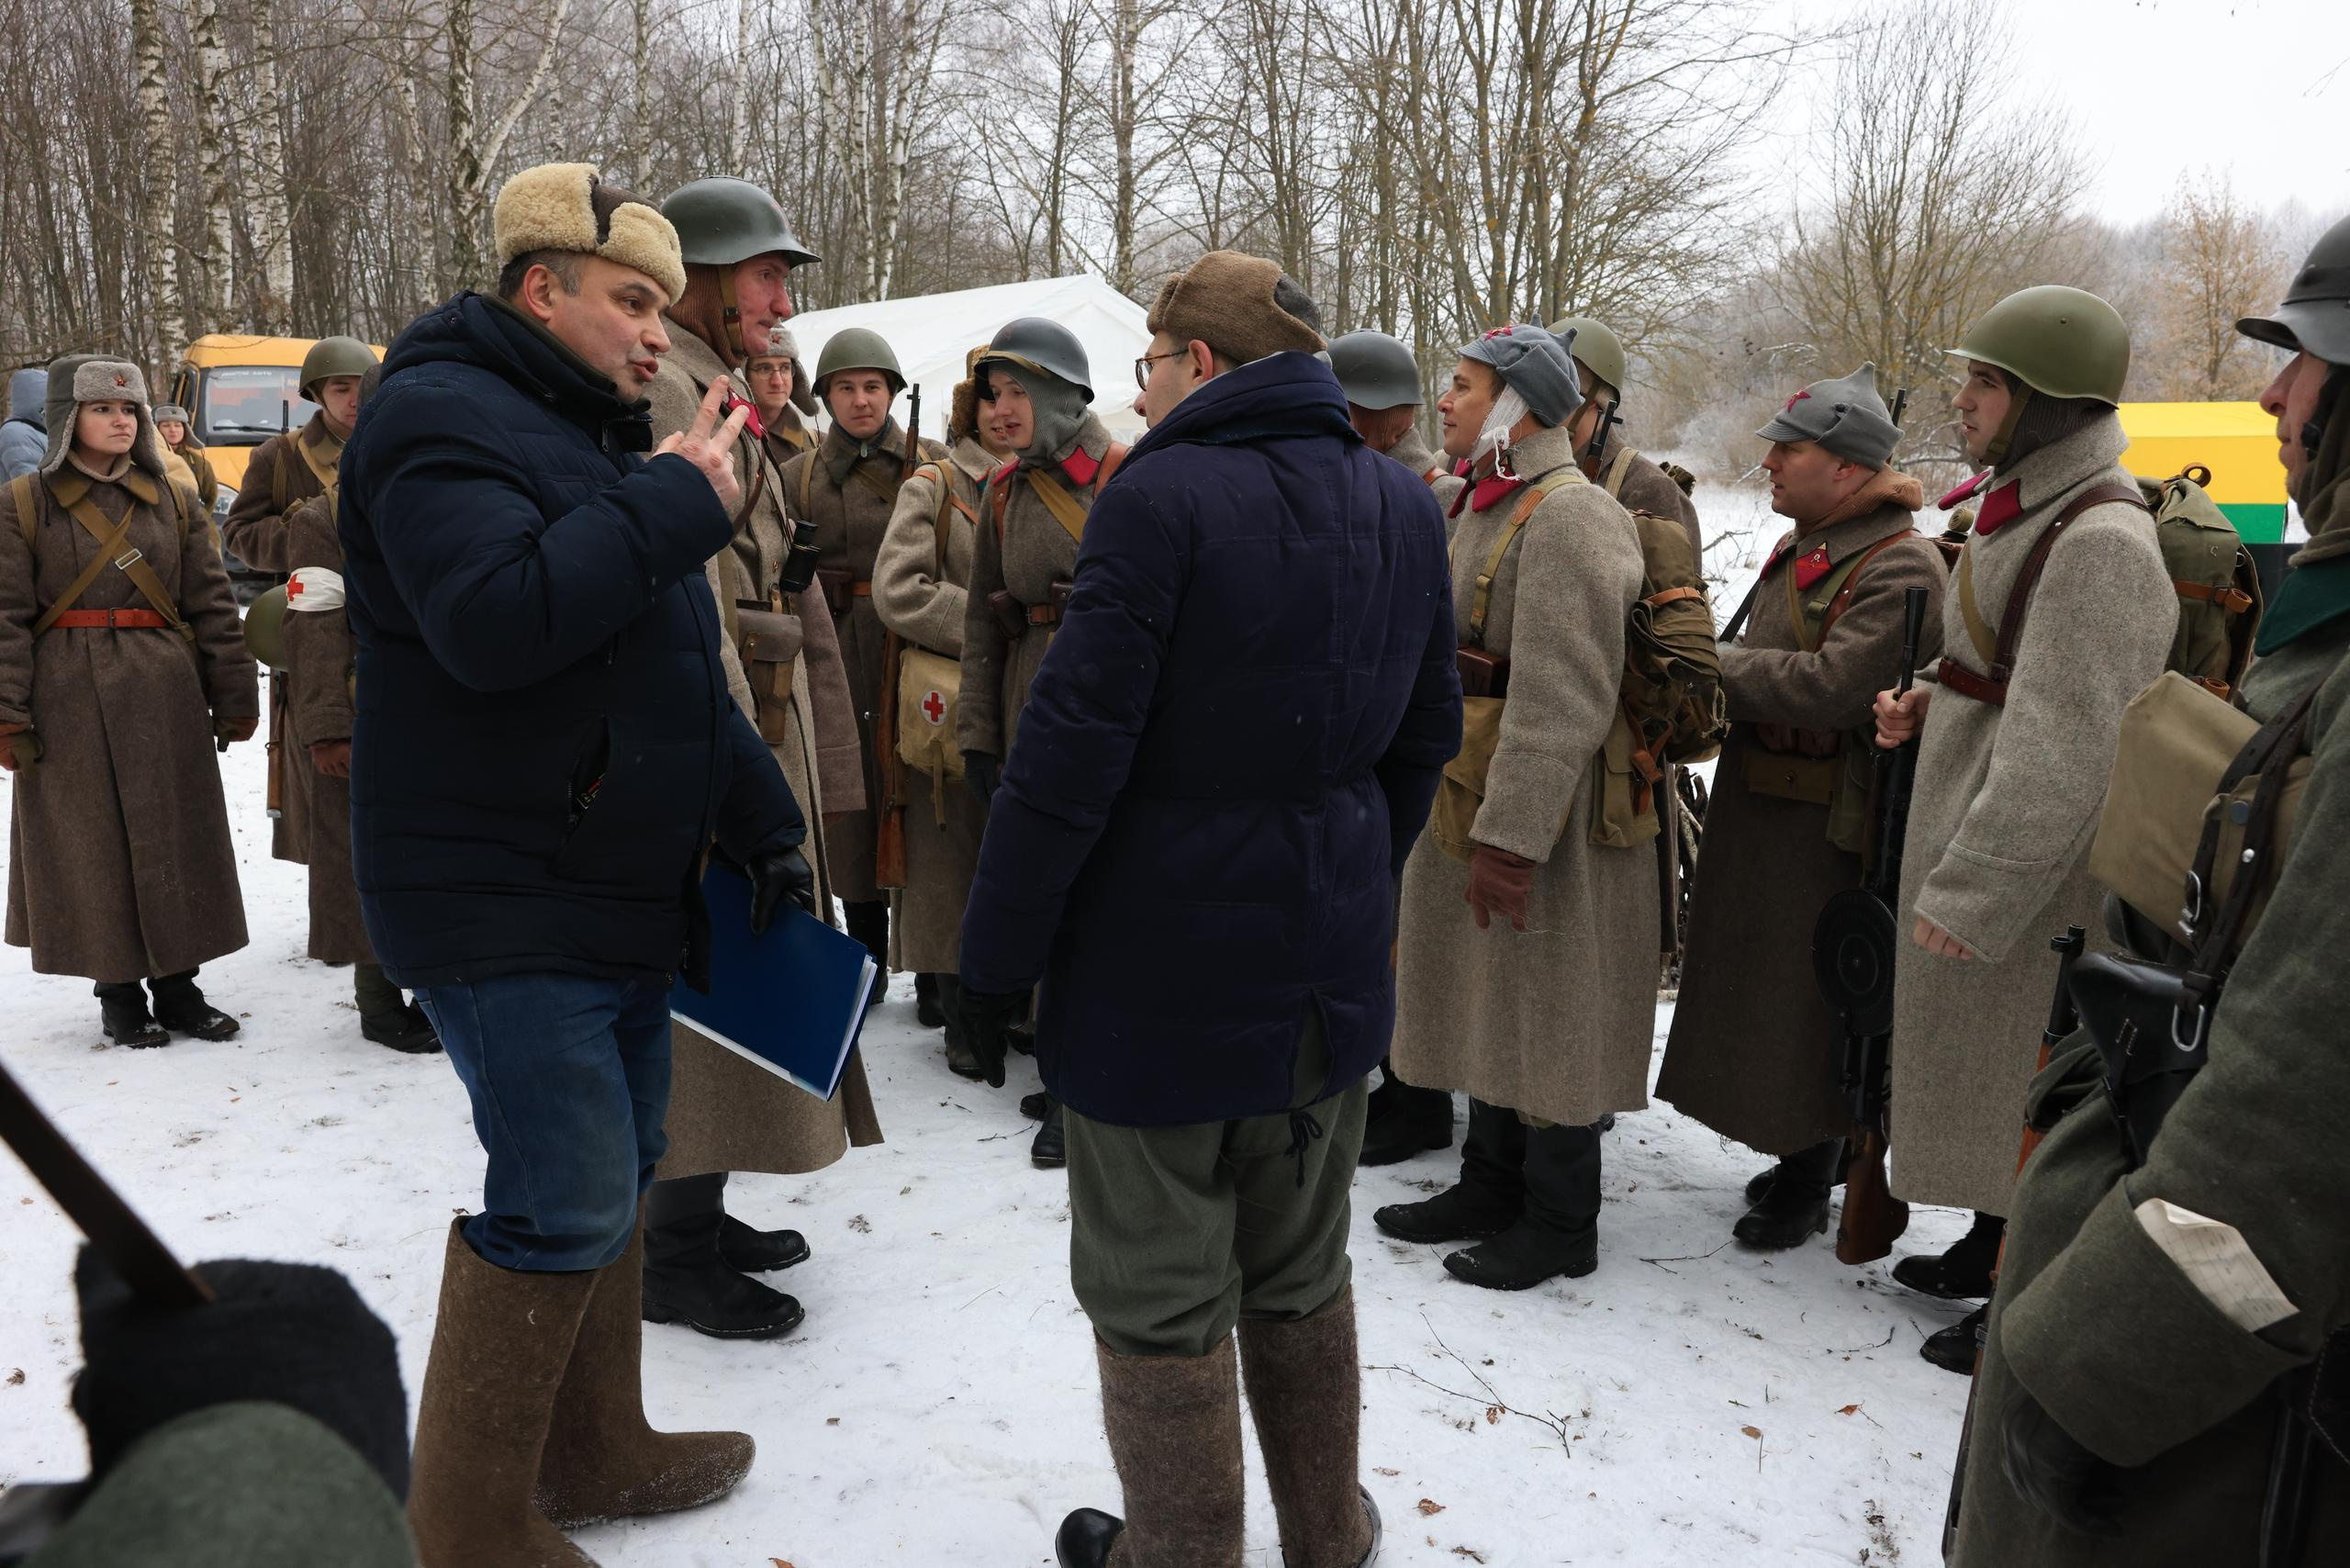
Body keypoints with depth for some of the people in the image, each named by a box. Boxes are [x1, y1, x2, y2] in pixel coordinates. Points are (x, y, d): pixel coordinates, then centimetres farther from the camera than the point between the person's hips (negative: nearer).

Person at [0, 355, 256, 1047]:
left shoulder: (174, 503, 8)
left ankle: (177, 984, 16)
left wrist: (235, 698, 4)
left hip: (165, 696, 2)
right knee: (92, 846, 4)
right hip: (69, 703, -2)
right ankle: (118, 992, 15)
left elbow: (213, 607, 8)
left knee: (176, 841, 5)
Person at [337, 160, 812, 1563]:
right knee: (564, 1203, -7)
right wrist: (673, 505, -23)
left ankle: (594, 1447, 32)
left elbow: (683, 670, 21)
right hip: (503, 904, -10)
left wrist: (763, 820, 15)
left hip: (621, 891, 10)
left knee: (617, 1172, 16)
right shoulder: (446, 418, -12)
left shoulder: (600, 435, 19)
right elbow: (493, 622, -31)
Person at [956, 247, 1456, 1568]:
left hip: (1164, 952, -7)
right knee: (1302, 1276, 23)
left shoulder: (1163, 496, -16)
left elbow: (1075, 743, -18)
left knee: (1161, 1296, 11)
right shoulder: (1406, 505, 6)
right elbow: (1428, 730, 12)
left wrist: (999, 952, -9)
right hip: (1331, 960, 7)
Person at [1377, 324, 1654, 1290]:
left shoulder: (1569, 518, -19)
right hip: (1467, 800, 10)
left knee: (1545, 1013, 2)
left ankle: (1560, 1225, 18)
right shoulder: (1482, 505, 13)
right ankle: (1491, 1186, 33)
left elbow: (1559, 703, -25)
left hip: (1544, 813, -10)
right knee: (1486, 1004, 18)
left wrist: (1510, 839, -27)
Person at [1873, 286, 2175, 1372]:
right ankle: (1990, 1247, 38)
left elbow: (2063, 750, -25)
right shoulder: (2024, 509, 10)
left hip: (2028, 871, -10)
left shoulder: (2100, 542, -22)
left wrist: (1973, 891, -24)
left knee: (2018, 1074, 2)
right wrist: (1929, 706, 4)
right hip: (1961, 827, 10)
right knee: (1976, 1056, 20)